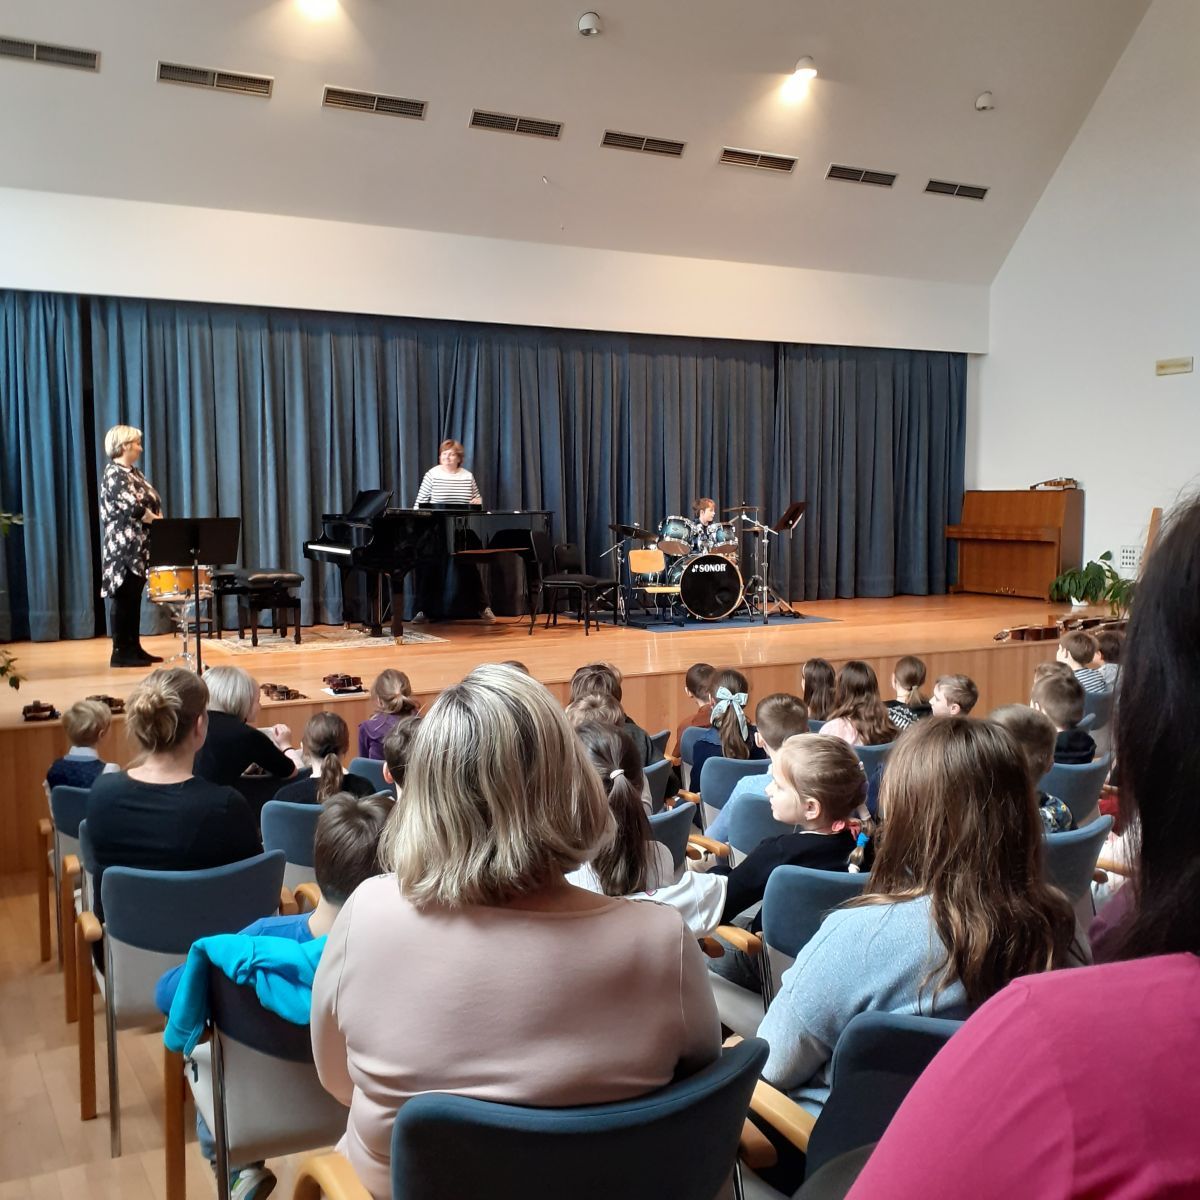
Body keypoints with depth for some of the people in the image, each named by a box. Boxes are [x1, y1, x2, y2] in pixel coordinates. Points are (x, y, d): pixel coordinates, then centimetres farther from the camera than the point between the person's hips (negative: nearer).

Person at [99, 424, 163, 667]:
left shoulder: (134, 472, 16)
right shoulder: (114, 475, -12)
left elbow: (152, 504, 15)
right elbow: (133, 509, -21)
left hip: (139, 548, 9)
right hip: (123, 547, -9)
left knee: (134, 599, 11)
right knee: (124, 599, -5)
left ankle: (134, 648, 17)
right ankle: (120, 652, 0)